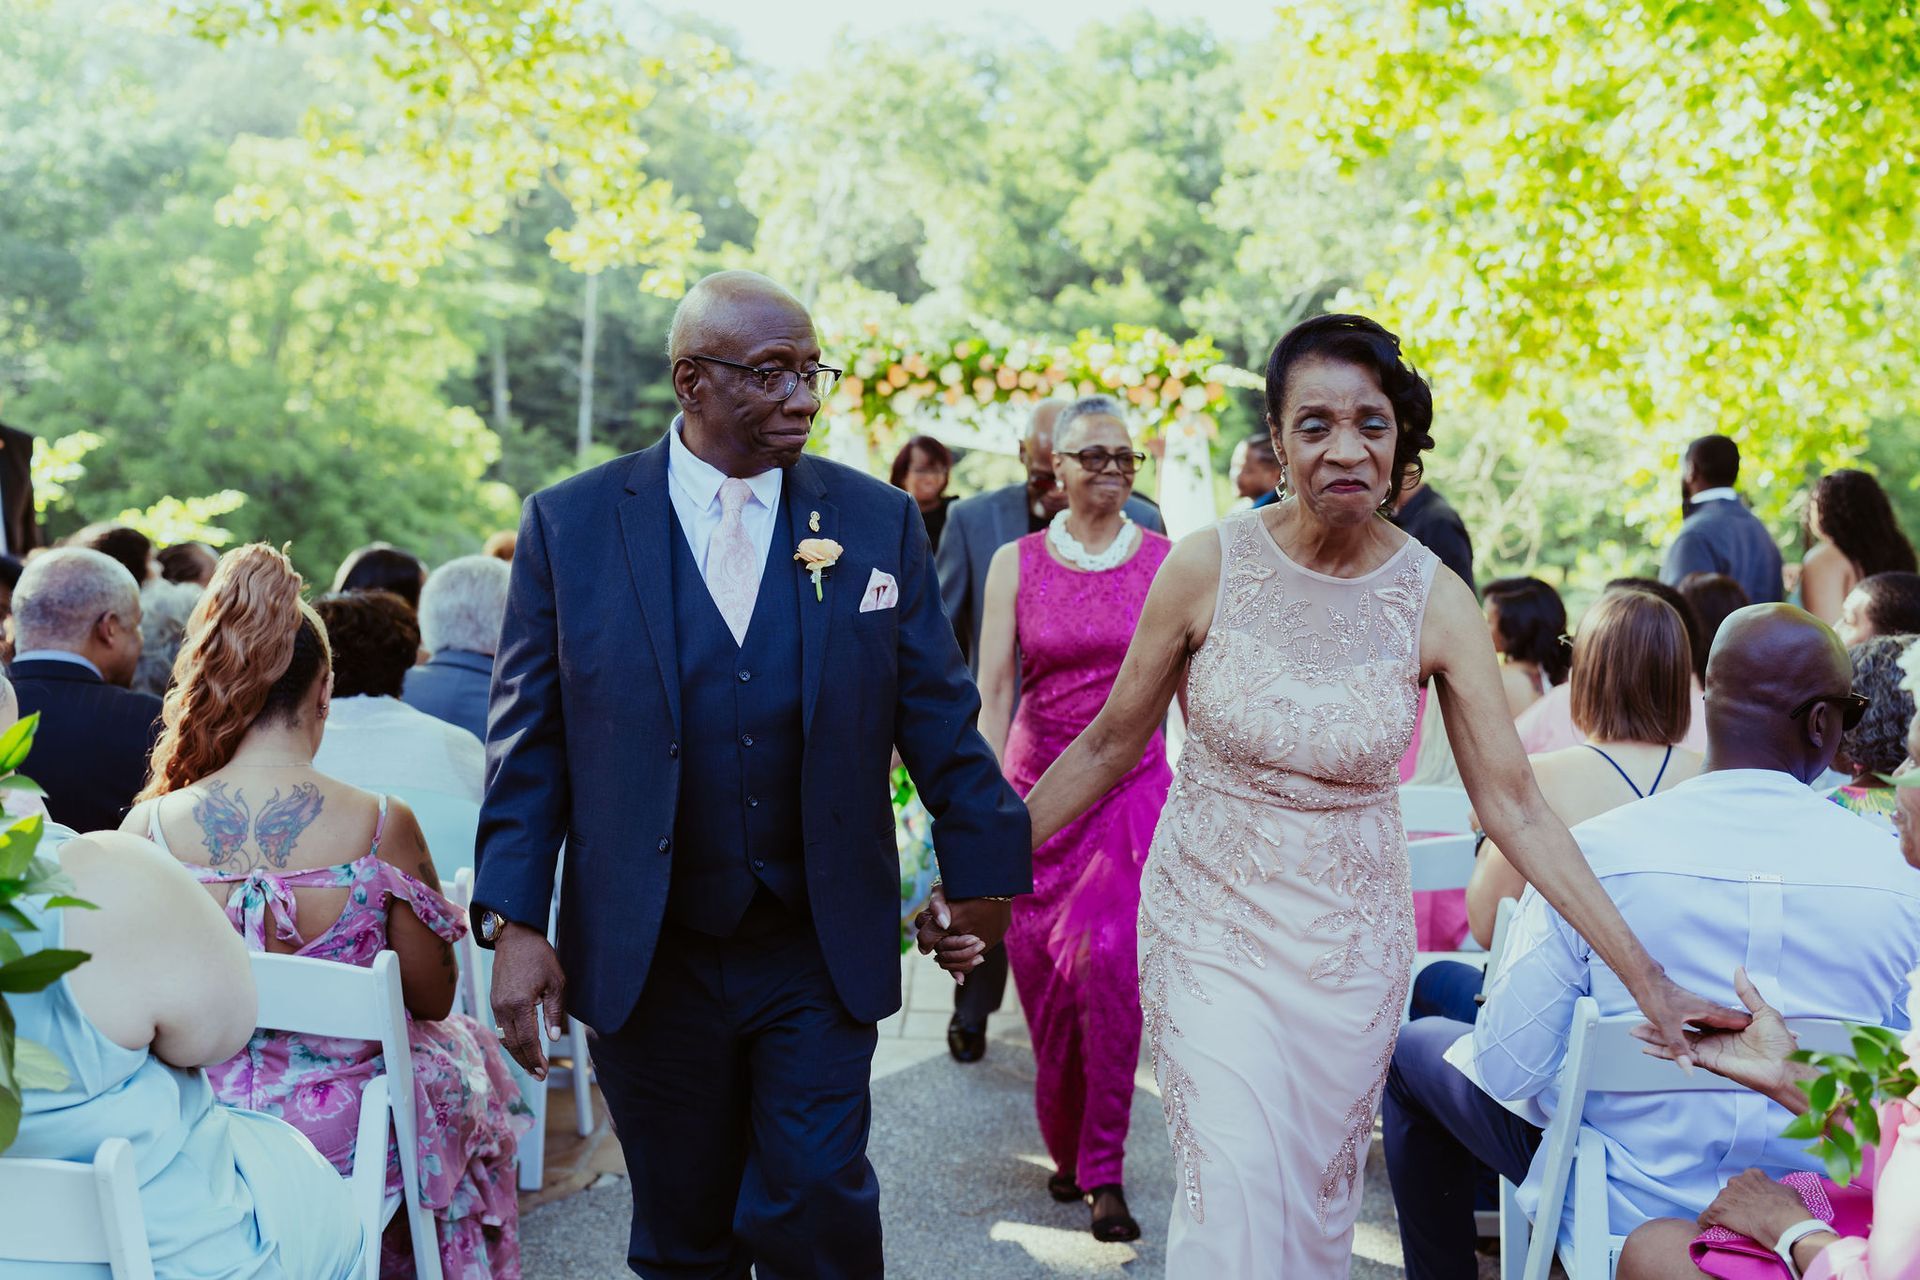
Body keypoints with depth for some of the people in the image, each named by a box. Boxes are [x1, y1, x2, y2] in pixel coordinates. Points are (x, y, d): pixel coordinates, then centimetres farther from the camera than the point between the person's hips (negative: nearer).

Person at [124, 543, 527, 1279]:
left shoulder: (149, 828, -16)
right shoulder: (380, 826, -21)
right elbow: (433, 999, -8)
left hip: (203, 1126, 3)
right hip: (351, 1137, -3)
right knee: (461, 1049, 31)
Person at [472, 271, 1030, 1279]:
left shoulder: (877, 521, 1)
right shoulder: (568, 523, -2)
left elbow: (938, 719, 5)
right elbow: (529, 741, -2)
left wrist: (981, 868, 4)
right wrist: (512, 921, -7)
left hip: (822, 955, 0)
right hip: (644, 959, 0)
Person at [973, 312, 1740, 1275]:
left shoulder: (1434, 601, -9)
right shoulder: (1208, 567, -12)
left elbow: (1513, 805, -7)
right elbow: (1110, 744, -2)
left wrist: (1647, 981, -11)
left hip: (1352, 941, 2)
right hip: (1212, 927, -1)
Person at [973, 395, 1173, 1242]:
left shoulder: (1165, 561, 2)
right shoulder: (1015, 563, 2)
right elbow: (991, 692, -1)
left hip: (1131, 784, -1)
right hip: (1037, 784, 1)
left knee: (1108, 967, -13)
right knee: (1043, 978, 5)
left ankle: (1103, 1172, -1)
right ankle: (1067, 1149, 26)